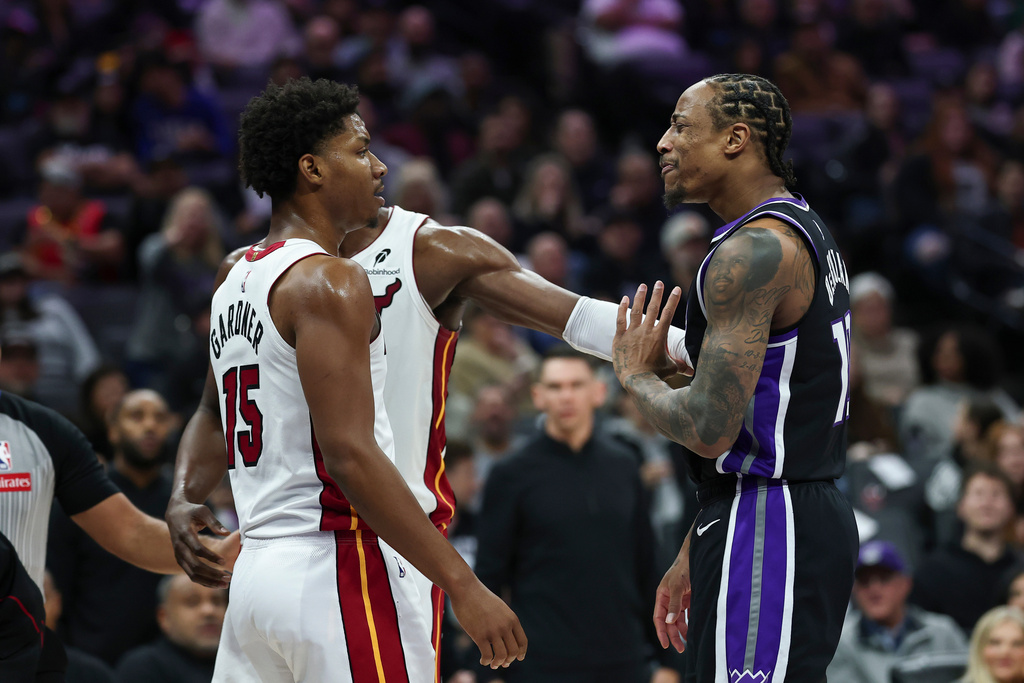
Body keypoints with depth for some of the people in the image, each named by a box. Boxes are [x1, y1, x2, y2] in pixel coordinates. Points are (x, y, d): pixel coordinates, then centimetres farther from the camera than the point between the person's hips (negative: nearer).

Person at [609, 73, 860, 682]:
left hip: (764, 535, -10)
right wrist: (696, 553, 24)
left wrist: (637, 378, -3)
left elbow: (710, 429, -23)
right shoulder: (805, 232, 16)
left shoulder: (753, 253, -17)